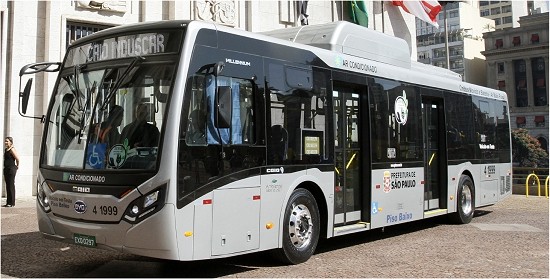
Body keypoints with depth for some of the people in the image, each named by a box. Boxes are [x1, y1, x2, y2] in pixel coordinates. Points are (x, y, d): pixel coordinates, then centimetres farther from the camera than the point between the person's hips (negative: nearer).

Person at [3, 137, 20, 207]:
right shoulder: (6, 149, 13)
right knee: (7, 186, 11)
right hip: (6, 169, 9)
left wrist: (17, 166, -6)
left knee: (11, 185, -4)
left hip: (11, 169, -9)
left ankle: (12, 203, 1)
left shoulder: (12, 149, -14)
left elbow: (17, 158, -19)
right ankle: (8, 202, 18)